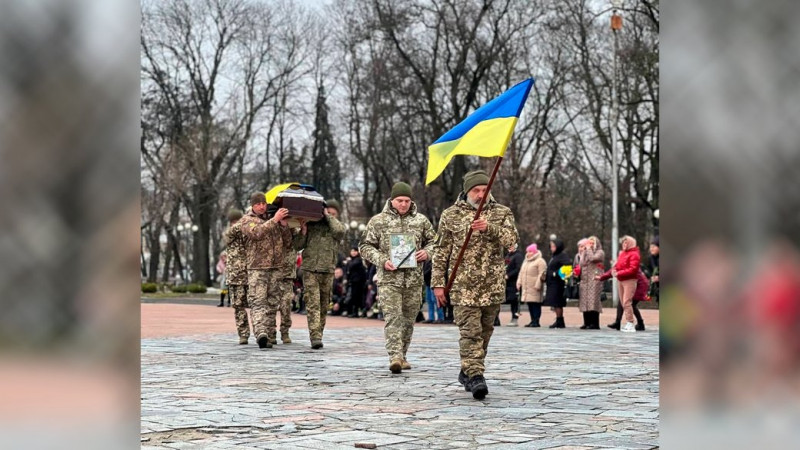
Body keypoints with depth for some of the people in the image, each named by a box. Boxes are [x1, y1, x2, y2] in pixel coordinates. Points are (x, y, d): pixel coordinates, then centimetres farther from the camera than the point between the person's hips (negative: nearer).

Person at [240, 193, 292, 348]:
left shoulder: (275, 220, 18)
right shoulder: (247, 220, 5)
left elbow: (287, 243, 14)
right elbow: (257, 232, -17)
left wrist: (284, 225, 0)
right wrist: (274, 220, -18)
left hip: (277, 268, 5)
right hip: (257, 268, -5)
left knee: (273, 303, 5)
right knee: (258, 301, -15)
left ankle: (268, 335, 10)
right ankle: (261, 333, -29)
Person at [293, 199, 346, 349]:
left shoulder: (337, 226, 12)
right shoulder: (311, 225, 11)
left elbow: (339, 231, -14)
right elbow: (297, 246, 11)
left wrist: (328, 217, -3)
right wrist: (303, 232, -5)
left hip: (327, 271, 1)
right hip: (310, 270, -1)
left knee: (323, 306, 8)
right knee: (312, 304, -12)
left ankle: (319, 333, 19)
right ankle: (315, 337, -19)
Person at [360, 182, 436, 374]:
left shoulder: (421, 221, 9)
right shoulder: (378, 221, 2)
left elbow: (433, 241, 19)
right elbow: (365, 246, 4)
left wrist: (427, 252, -4)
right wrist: (382, 261, -11)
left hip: (414, 279, 3)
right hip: (389, 278, -3)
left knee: (408, 319, 10)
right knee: (392, 318, -14)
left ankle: (402, 356, 22)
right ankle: (395, 357, -21)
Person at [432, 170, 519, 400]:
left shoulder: (502, 213, 8)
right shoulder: (451, 215, 4)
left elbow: (512, 238, -9)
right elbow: (441, 251, 6)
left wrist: (489, 228, -25)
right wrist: (438, 282, 2)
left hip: (493, 285, 3)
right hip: (463, 285, -3)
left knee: (485, 330, 12)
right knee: (470, 330, -11)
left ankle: (468, 372, 26)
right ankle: (475, 375, -16)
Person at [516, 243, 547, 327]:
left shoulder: (540, 261, -5)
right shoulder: (525, 262, 22)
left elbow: (541, 274, -13)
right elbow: (521, 273, 25)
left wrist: (538, 285, -20)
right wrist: (519, 283, 16)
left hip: (534, 288, -8)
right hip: (526, 288, 8)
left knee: (535, 304, -8)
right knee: (530, 304, 8)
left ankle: (536, 321, -7)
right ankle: (533, 320, 13)